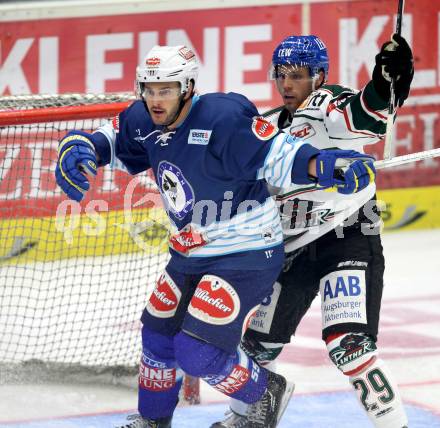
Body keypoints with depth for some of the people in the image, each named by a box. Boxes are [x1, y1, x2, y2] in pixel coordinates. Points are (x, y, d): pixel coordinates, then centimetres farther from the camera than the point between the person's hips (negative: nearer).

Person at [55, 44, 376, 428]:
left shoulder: (222, 119, -27)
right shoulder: (145, 122, -3)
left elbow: (277, 155, -30)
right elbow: (114, 142, 15)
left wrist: (322, 165, -47)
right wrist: (80, 149, -6)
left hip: (246, 256, -9)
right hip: (191, 253, 9)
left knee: (198, 352, -14)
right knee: (159, 335, 19)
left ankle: (268, 392, 13)